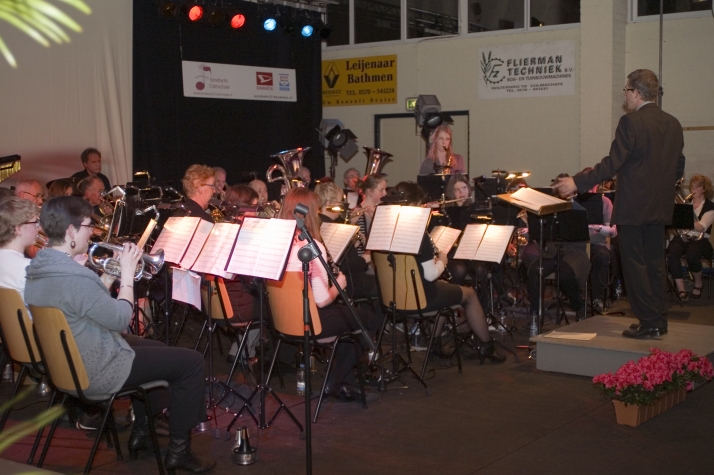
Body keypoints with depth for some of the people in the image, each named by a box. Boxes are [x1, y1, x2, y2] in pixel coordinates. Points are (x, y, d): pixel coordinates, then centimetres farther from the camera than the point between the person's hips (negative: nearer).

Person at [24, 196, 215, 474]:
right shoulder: (74, 278, -31)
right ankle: (178, 451, 8)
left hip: (64, 363, 10)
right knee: (191, 362, -2)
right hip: (94, 372, -10)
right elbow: (121, 320, -20)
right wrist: (127, 272, -10)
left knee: (156, 349, 29)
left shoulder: (38, 268, 0)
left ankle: (141, 431, 35)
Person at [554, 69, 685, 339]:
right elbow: (678, 169, 13)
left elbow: (612, 164, -19)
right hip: (661, 207, 7)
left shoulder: (631, 122, -14)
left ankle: (649, 323, 1)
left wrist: (577, 182, -15)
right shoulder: (673, 124, 8)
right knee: (654, 264, 14)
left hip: (633, 206, -7)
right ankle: (658, 321, 19)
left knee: (634, 264, 0)